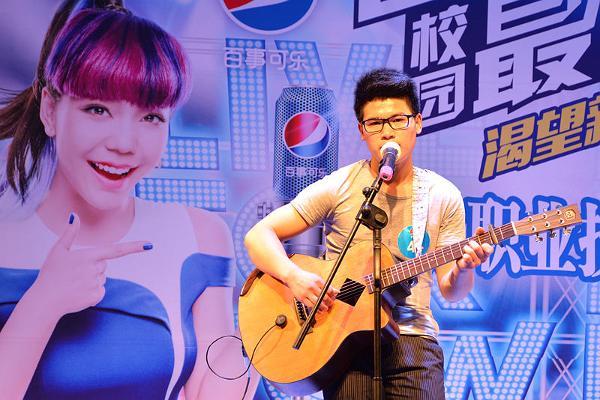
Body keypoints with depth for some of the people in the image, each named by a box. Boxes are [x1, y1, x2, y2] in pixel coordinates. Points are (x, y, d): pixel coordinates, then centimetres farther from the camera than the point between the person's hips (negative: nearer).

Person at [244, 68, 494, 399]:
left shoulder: (444, 197, 4)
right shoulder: (338, 187, -2)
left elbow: (450, 292, 4)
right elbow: (258, 235, -4)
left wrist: (463, 268, -18)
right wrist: (294, 276, -21)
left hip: (411, 334, 2)